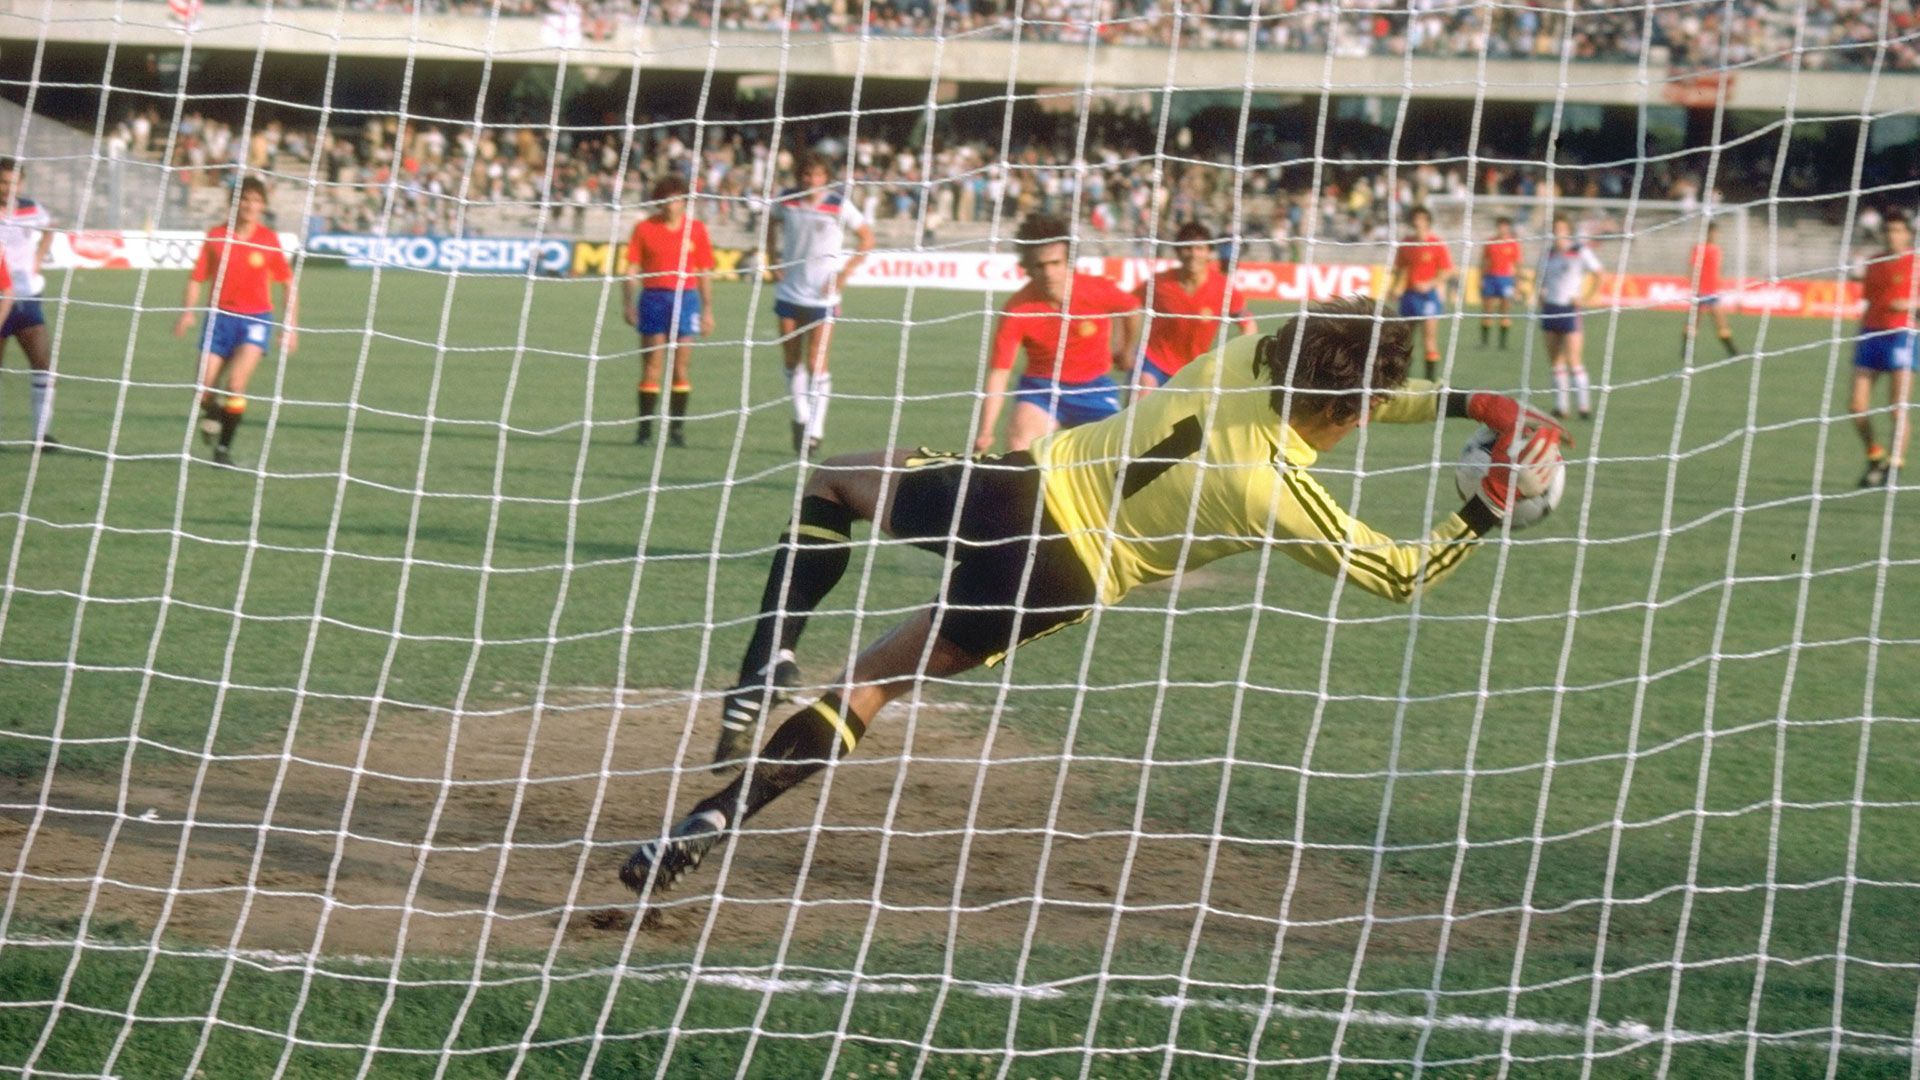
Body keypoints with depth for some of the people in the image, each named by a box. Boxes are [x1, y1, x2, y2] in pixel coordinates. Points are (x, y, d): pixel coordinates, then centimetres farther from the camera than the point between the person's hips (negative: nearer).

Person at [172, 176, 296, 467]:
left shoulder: (269, 240, -2)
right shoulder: (216, 236, 0)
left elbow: (287, 284, 6)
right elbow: (197, 277, 3)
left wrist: (290, 326, 4)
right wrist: (187, 311, -11)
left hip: (255, 319, -2)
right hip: (220, 316, 2)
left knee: (235, 384, -20)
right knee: (204, 389, -2)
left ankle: (224, 448, -6)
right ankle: (211, 415, 35)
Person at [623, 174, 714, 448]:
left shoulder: (696, 230, 6)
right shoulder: (644, 228, 4)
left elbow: (704, 274, 9)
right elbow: (633, 270, 4)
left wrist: (707, 310, 7)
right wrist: (629, 304, -4)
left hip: (685, 299, 0)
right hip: (653, 298, 0)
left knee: (681, 369, 0)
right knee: (651, 369, -1)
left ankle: (677, 428, 6)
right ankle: (644, 428, 2)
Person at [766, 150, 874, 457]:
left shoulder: (839, 205, -10)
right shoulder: (786, 201, -2)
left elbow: (867, 238, -1)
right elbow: (771, 224, 20)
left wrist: (845, 273, -8)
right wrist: (774, 261, 7)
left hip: (822, 295, -3)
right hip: (789, 291, 3)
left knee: (816, 363, -8)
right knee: (792, 361, 9)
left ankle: (815, 429, -2)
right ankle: (801, 417, 27)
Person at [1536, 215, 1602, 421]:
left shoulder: (1580, 251, -6)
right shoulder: (1548, 252, 10)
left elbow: (1598, 275, -4)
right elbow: (1541, 278, 25)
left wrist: (1584, 297, -9)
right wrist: (1540, 293, 8)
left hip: (1569, 309, -6)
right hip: (1549, 309, 6)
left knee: (1573, 361, -10)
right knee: (1555, 361, 5)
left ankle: (1585, 406, -4)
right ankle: (1560, 406, 9)